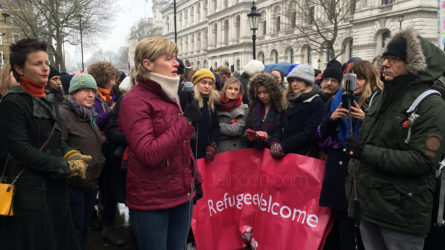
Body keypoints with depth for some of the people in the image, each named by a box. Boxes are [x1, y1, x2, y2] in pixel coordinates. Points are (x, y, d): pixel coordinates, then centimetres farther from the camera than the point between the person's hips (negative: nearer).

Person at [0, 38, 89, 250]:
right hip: (30, 191, -7)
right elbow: (19, 149, -19)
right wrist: (65, 167, -16)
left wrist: (70, 155, -5)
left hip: (55, 187, 8)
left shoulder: (49, 101, 12)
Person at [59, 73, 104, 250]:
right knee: (75, 230, 4)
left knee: (85, 227, 19)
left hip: (91, 183, 8)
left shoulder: (89, 115, 12)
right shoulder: (63, 114, -16)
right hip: (74, 186, -8)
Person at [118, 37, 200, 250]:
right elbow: (149, 154, -24)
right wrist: (186, 121, -20)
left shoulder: (170, 96, 11)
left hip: (181, 194, 7)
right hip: (151, 200, -7)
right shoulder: (135, 101, -14)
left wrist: (195, 178, 16)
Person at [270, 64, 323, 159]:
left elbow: (309, 133, -12)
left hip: (304, 155, -5)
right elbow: (282, 126, 12)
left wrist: (283, 146, -15)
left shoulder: (316, 102, -4)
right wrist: (274, 141, -8)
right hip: (284, 154, 5)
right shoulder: (289, 101, 16)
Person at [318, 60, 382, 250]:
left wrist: (365, 118, -19)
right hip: (338, 165, 3)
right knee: (342, 217, 8)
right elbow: (320, 135, 8)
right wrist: (332, 118, -9)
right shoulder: (336, 101, 10)